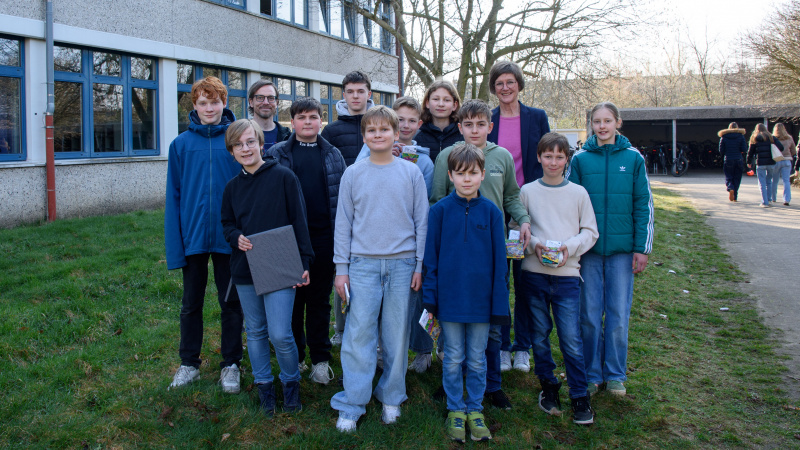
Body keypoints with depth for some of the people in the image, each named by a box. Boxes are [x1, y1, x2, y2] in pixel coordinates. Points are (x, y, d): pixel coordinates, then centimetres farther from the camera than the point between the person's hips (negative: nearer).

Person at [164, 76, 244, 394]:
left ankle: (230, 365, 24)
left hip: (229, 237, -1)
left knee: (231, 304, 10)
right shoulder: (181, 144, 0)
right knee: (191, 304, 13)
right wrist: (174, 245, -5)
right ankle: (189, 364, 28)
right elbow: (173, 197, 1)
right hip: (193, 237, 1)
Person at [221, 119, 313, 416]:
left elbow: (299, 222, -5)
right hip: (245, 270, 5)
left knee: (280, 334, -8)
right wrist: (236, 237, -6)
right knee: (255, 332, 13)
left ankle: (291, 382, 17)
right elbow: (226, 224, 17)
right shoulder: (232, 187, 8)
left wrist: (304, 262, -8)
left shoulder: (283, 177, -6)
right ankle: (263, 385, 29)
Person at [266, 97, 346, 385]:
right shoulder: (278, 154, 4)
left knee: (320, 300, 8)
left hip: (324, 237, 1)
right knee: (292, 299, 7)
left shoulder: (333, 154, 9)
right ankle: (295, 357, 21)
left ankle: (320, 359, 18)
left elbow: (342, 195, 9)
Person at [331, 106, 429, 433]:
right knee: (359, 335, -1)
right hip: (363, 264, 0)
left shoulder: (411, 173, 4)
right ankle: (351, 406, 8)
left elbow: (422, 221, 5)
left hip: (402, 264, 0)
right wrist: (342, 267, 2)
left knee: (397, 335, 7)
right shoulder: (353, 174, 4)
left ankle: (391, 398, 23)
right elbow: (343, 223, 6)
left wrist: (420, 265, 1)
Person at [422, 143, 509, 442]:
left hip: (481, 298, 1)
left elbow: (499, 260, 1)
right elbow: (430, 257, 0)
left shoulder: (491, 211, -2)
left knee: (477, 359, 13)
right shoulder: (440, 210, -3)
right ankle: (455, 410, 26)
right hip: (450, 298, -1)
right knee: (453, 359, 11)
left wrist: (499, 302, -1)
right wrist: (430, 298, -3)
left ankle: (475, 409, 28)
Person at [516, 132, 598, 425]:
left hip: (567, 274, -1)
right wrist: (534, 244, -11)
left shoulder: (578, 193, 8)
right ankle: (548, 386, 26)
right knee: (539, 335, 9)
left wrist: (569, 247, -10)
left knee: (571, 339, -5)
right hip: (533, 272, 1)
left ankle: (580, 396, 8)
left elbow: (590, 232, 8)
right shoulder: (527, 192, 7)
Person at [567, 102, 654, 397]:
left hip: (622, 249, 0)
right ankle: (591, 374, 19)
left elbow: (643, 205, 4)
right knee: (589, 314, 5)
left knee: (618, 315, 5)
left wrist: (642, 248, -1)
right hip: (589, 249, 0)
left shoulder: (633, 158, 3)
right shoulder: (580, 159, 3)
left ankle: (615, 374, 20)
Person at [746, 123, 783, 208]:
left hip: (760, 163, -2)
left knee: (762, 183, 1)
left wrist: (749, 162, 19)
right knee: (769, 181, 17)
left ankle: (765, 202, -6)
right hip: (771, 163, 2)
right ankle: (768, 199, 18)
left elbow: (750, 152, 5)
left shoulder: (754, 139, 4)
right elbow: (781, 147, -4)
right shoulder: (771, 137, 6)